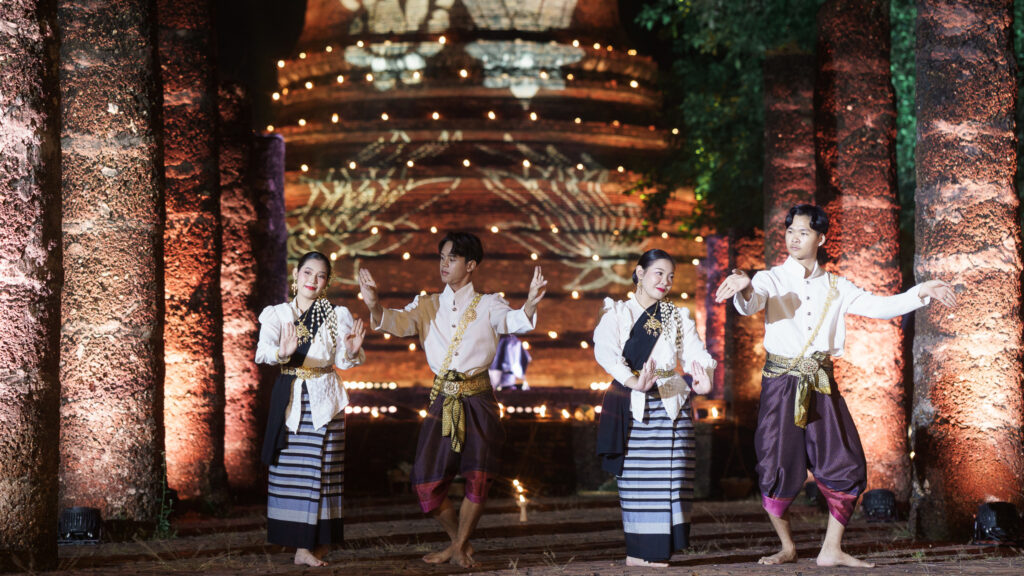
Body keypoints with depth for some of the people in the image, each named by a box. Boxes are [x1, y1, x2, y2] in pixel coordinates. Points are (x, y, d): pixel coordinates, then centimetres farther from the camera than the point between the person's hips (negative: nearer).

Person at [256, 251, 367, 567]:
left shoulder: (337, 316, 3)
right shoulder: (277, 314, 5)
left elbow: (343, 361, -6)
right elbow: (263, 350, -12)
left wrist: (352, 351, -29)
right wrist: (282, 353, -34)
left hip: (324, 400, -1)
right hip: (289, 398, 1)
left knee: (321, 469, -2)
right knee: (290, 469, 0)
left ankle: (319, 543, 4)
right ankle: (303, 544, 6)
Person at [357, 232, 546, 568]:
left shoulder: (488, 306, 2)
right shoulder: (428, 306, 8)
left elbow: (514, 322, -18)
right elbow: (399, 323, -10)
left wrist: (530, 303, -41)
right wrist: (375, 306, -32)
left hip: (478, 400, -2)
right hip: (443, 401, 2)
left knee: (478, 479, -6)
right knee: (426, 481, 0)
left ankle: (460, 546, 18)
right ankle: (458, 540, 24)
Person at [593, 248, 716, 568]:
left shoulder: (678, 317, 14)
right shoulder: (617, 313, 5)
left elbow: (696, 353, -2)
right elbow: (605, 351, -14)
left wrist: (702, 379, -26)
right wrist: (633, 382, -32)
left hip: (669, 404, 2)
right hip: (630, 406, -2)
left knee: (667, 478, -4)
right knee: (636, 478, -2)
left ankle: (654, 552, 1)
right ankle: (636, 551, 5)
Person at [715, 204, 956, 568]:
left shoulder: (835, 287, 11)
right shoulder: (772, 280, -1)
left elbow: (878, 306, 5)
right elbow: (751, 304, -22)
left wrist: (921, 293, -10)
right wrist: (744, 288, -47)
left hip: (821, 385, 4)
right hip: (781, 384, -3)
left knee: (846, 466, -1)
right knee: (779, 471, -4)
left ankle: (831, 550, 11)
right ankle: (787, 548, 17)